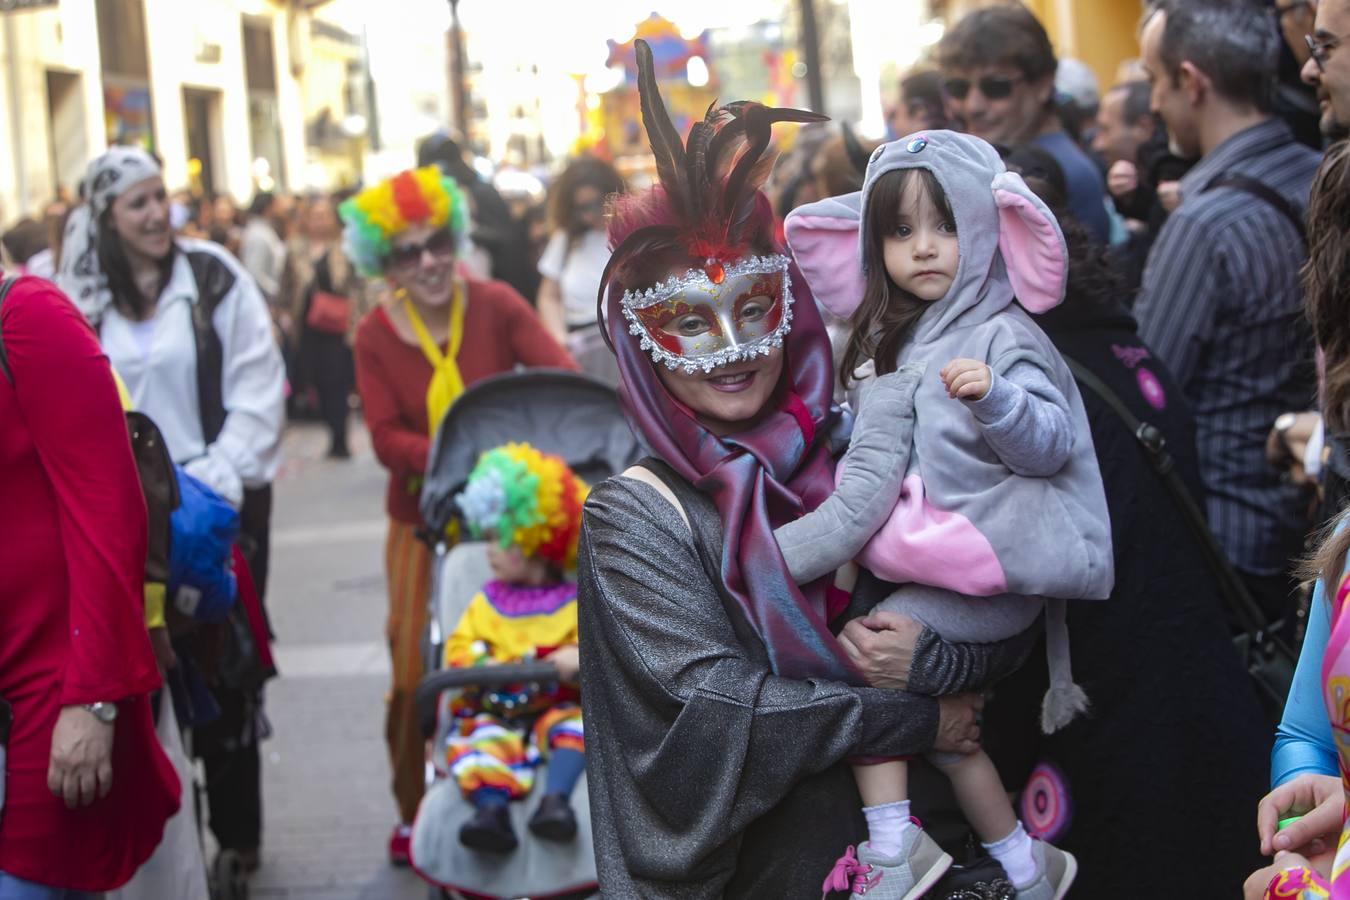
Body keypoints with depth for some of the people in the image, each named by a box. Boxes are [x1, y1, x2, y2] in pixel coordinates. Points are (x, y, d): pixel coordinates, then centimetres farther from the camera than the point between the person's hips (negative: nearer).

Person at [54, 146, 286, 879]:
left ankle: (236, 831, 13)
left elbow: (257, 392, -6)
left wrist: (218, 481, -13)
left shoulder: (214, 278, -4)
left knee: (226, 666, 3)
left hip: (223, 501, -2)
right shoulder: (83, 299, 5)